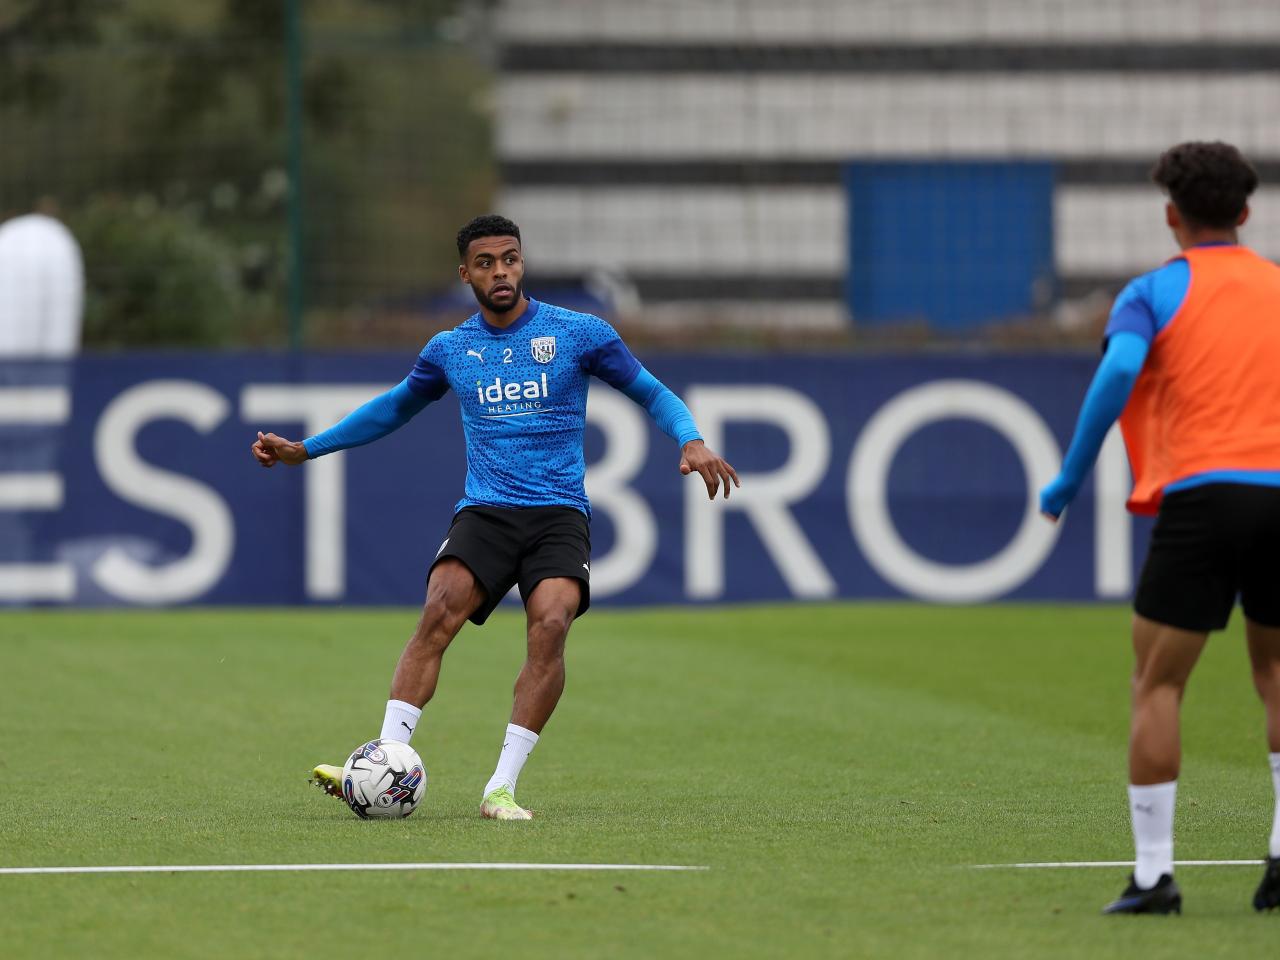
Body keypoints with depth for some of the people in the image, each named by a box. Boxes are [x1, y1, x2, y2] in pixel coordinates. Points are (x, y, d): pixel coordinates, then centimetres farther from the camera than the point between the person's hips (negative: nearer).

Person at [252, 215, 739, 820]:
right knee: (439, 614, -26)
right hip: (484, 513, 1)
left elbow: (651, 394, 12)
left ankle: (501, 789, -23)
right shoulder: (449, 349, 13)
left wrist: (691, 442, -9)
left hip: (559, 515, -1)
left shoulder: (580, 333, 4)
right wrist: (305, 449, 27)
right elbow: (395, 407, 30)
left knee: (550, 626, -27)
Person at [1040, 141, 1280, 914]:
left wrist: (1071, 478, -8)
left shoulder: (1154, 292, 5)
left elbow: (1120, 369, -13)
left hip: (1200, 495, -3)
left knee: (1157, 685, 3)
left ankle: (1155, 873, -4)